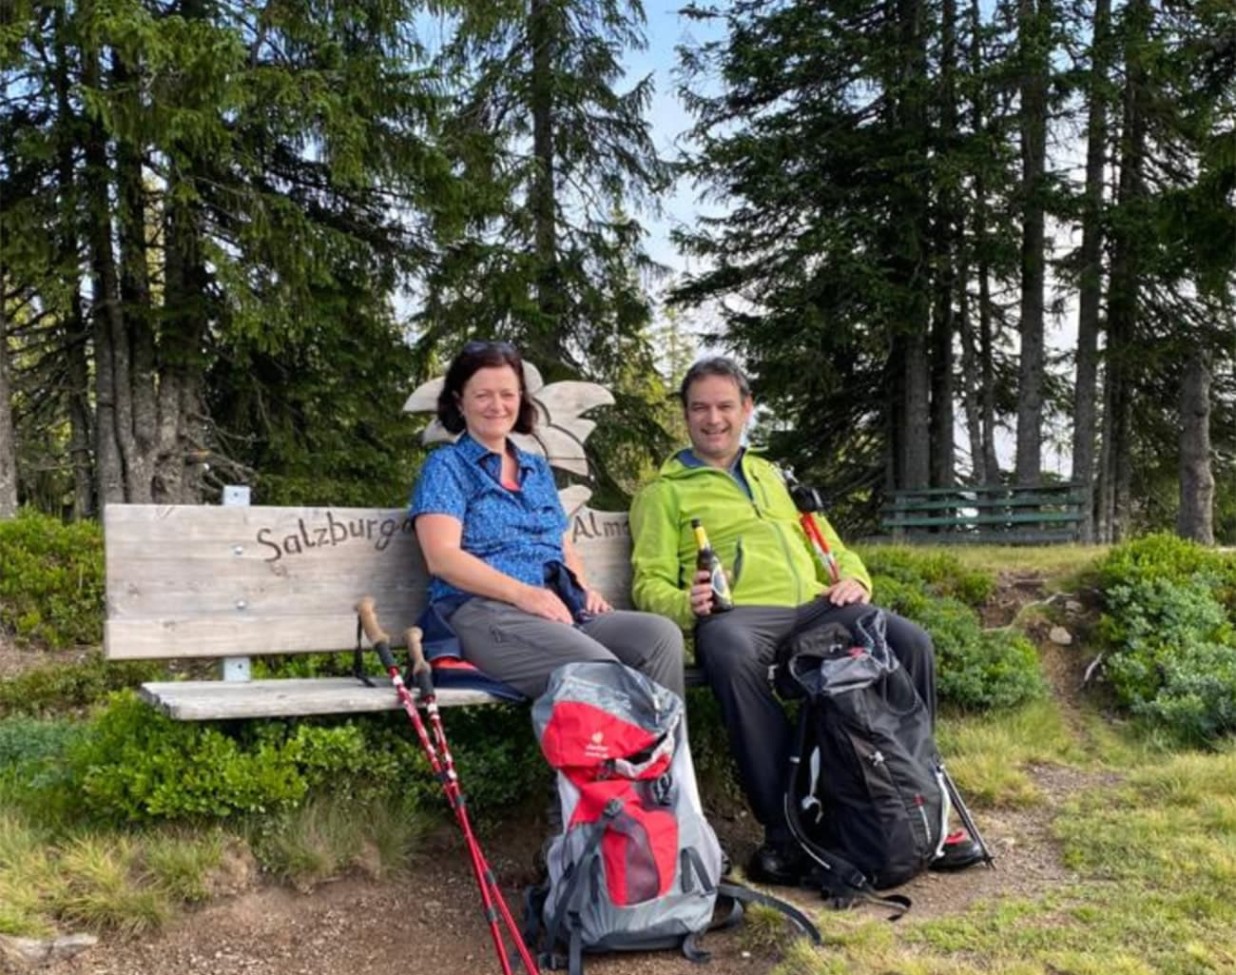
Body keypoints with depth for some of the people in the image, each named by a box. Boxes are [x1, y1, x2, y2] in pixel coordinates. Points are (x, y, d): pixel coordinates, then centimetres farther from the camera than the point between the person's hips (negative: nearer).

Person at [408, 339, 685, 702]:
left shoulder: (538, 469, 28)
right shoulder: (446, 466, 8)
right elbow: (442, 557, -6)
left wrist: (584, 588, 3)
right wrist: (523, 593, -18)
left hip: (561, 609, 6)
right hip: (482, 611, -6)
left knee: (662, 635, -23)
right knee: (599, 671, -34)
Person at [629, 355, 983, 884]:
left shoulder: (774, 478, 31)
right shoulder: (665, 492, 16)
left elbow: (829, 546, 32)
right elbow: (649, 582, 7)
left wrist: (853, 577, 9)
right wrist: (686, 604, -16)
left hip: (814, 606, 5)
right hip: (737, 614, -4)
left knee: (910, 640, -21)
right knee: (732, 653, -40)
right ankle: (783, 827, -32)